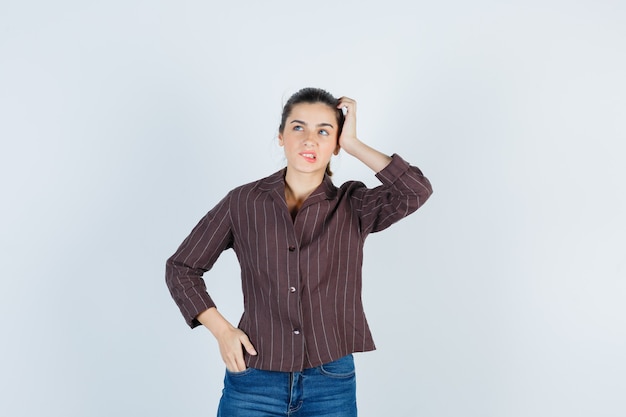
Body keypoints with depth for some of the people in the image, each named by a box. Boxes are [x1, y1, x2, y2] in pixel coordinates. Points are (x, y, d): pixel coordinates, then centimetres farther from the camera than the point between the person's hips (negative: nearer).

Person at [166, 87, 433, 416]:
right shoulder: (242, 202, -1)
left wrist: (353, 144, -11)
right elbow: (181, 268, 6)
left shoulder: (354, 206, -1)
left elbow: (417, 191, -19)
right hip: (253, 381, 0)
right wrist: (221, 330, -4)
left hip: (331, 384, 1)